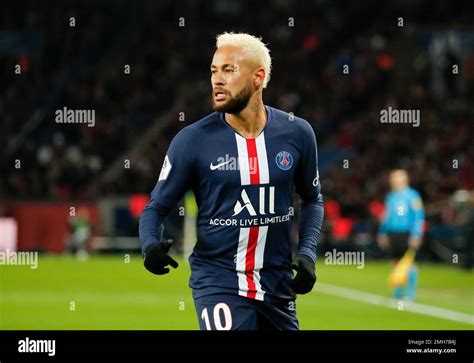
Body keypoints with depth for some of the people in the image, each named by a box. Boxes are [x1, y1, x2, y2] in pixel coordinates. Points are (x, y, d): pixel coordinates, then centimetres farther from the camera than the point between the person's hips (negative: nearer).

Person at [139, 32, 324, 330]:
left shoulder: (297, 134, 1)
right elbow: (157, 206, 0)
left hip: (277, 283, 3)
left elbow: (312, 199, 17)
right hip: (218, 282, -3)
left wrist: (307, 253, 3)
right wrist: (151, 246, -21)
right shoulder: (193, 140, -6)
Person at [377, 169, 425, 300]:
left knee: (408, 263, -10)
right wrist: (383, 234, 21)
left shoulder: (412, 196, -6)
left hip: (407, 234, -6)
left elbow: (418, 216, -9)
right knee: (397, 263, 8)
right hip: (393, 234, 6)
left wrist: (416, 235, -16)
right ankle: (398, 292, 16)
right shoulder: (391, 196, 14)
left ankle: (410, 293, -4)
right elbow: (386, 217, 23)